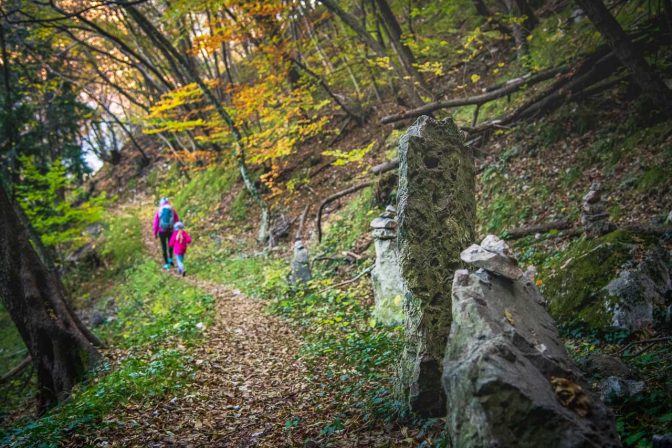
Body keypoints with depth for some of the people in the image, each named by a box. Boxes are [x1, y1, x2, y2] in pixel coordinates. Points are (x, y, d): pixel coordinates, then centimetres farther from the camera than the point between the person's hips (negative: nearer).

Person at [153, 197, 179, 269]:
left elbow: (156, 222, -1)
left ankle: (166, 263, 8)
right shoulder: (172, 210, 1)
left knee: (164, 247, 8)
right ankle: (170, 259, 10)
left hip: (162, 231, -1)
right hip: (170, 231, 1)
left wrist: (155, 233, 6)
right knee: (170, 245, 24)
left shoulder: (159, 210, 0)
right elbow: (177, 221, -1)